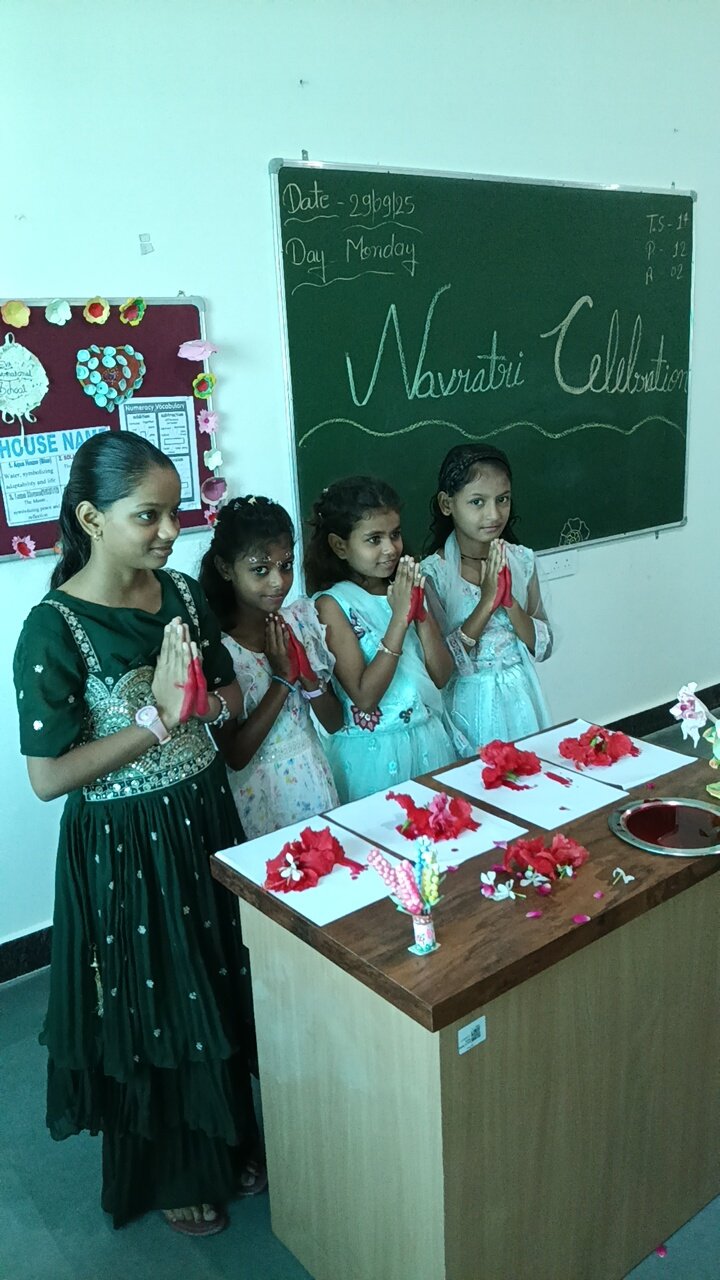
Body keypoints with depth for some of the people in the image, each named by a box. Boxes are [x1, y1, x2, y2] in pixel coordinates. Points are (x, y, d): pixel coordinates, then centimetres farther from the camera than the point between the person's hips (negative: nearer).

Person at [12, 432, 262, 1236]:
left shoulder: (181, 594, -3)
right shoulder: (54, 629, -20)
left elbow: (232, 696, 8)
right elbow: (48, 777, -21)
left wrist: (202, 702, -14)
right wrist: (156, 717, -25)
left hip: (205, 819, 6)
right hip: (124, 846, -5)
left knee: (221, 992, 21)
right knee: (153, 1010, 14)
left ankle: (231, 1143, 47)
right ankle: (171, 1175, 40)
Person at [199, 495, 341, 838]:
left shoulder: (302, 617, -5)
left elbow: (334, 722, 0)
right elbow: (235, 755, -17)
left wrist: (307, 675, -18)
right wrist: (283, 678, -20)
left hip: (314, 782, 4)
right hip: (259, 795, -4)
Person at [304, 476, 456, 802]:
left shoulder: (405, 588, 3)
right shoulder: (332, 604, -12)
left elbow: (441, 675, 0)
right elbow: (364, 697, -18)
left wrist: (420, 609, -12)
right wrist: (400, 618, -21)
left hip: (429, 739, 5)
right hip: (374, 751, -5)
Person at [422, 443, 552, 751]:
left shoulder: (522, 560, -3)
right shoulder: (433, 573, -14)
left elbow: (543, 648, 0)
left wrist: (510, 601, -17)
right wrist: (487, 603, -23)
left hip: (520, 700, 4)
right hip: (470, 709, -4)